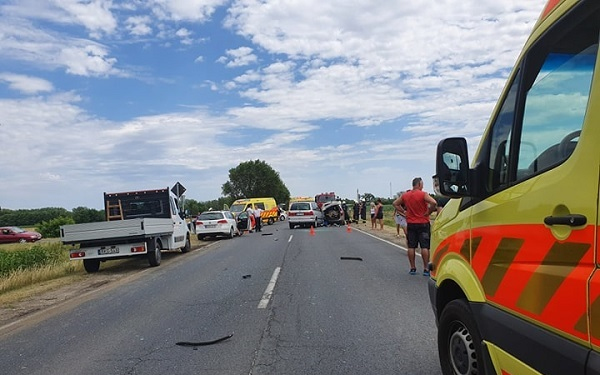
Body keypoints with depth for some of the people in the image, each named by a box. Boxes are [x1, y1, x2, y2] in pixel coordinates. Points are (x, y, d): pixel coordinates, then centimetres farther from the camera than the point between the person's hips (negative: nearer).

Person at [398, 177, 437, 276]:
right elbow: (434, 203, -25)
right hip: (423, 223, -4)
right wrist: (428, 212, -12)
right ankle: (426, 269, 2)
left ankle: (412, 268, 13)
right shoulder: (423, 194, -11)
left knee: (411, 247, 8)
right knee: (425, 246, 0)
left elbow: (395, 204, 14)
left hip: (410, 224, 4)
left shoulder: (405, 195, 5)